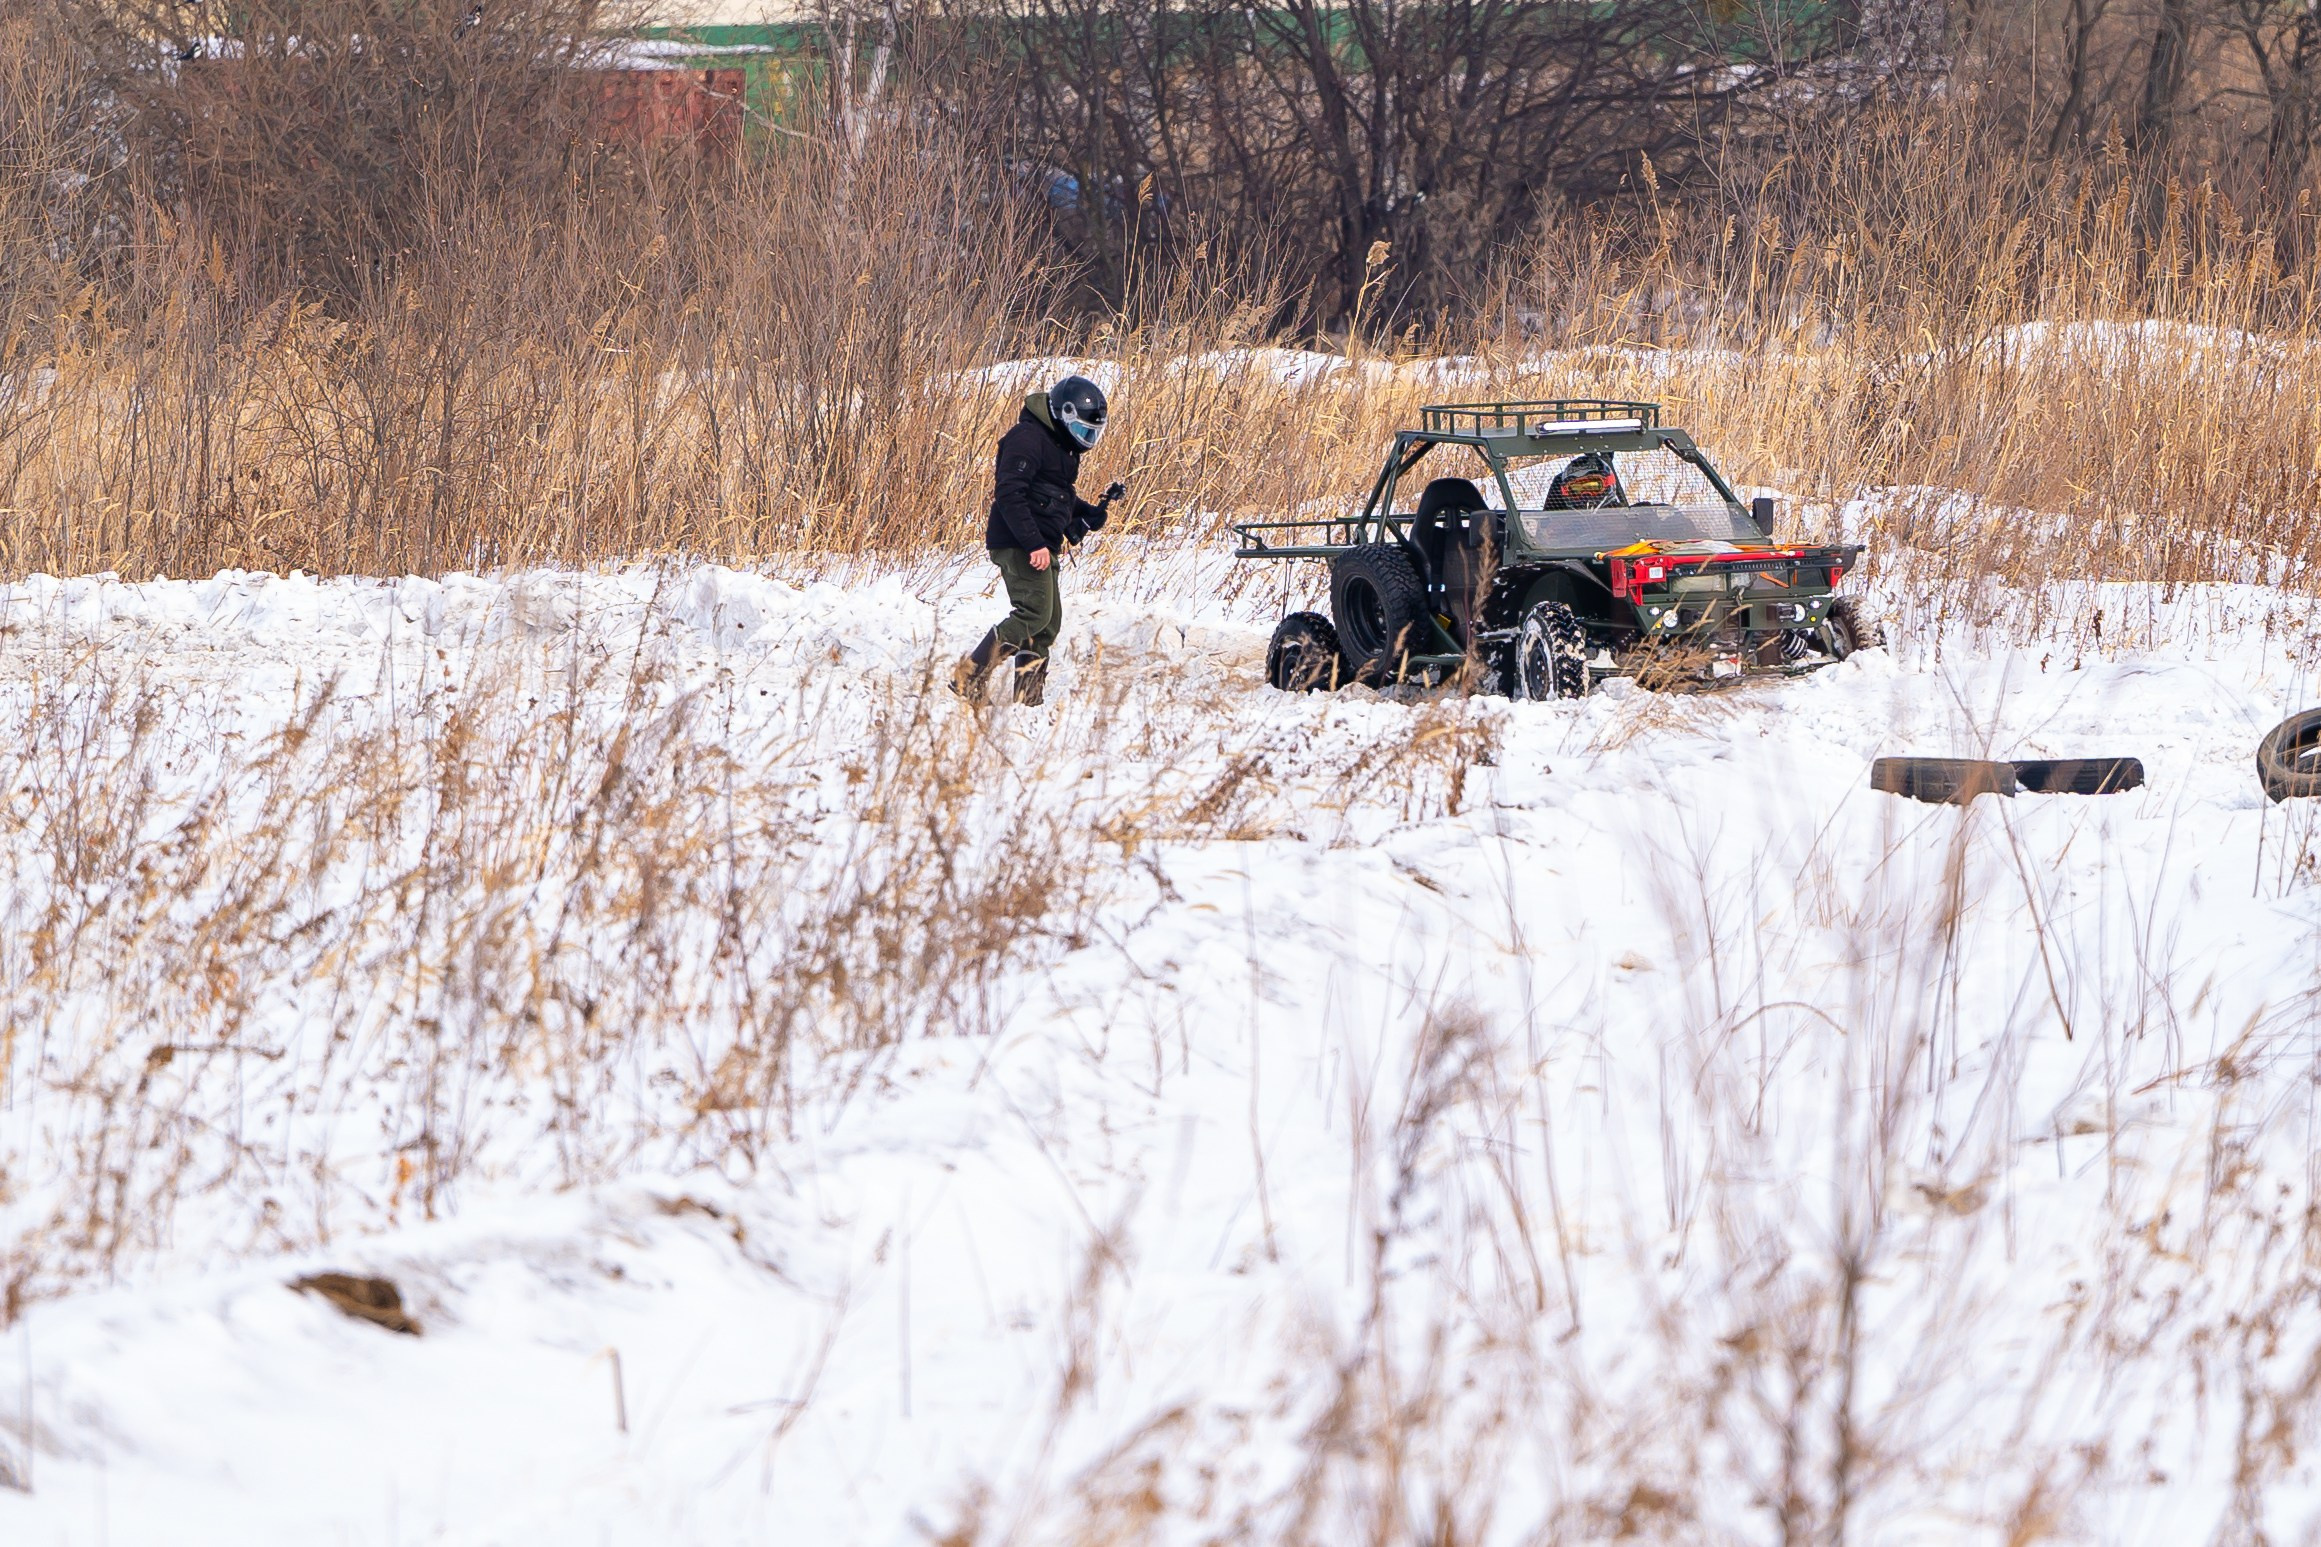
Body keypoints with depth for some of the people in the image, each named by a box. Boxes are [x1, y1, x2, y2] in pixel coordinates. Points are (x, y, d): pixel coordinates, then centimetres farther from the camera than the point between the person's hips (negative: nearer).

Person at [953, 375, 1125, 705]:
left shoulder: (1061, 447, 19)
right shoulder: (1028, 439, -14)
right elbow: (1009, 494, -22)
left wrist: (1092, 514, 8)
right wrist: (1034, 543, -27)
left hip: (1040, 548, 10)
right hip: (1017, 545, -10)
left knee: (1049, 623, 8)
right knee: (1035, 613, -18)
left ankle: (1028, 700, 11)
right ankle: (968, 677, -18)